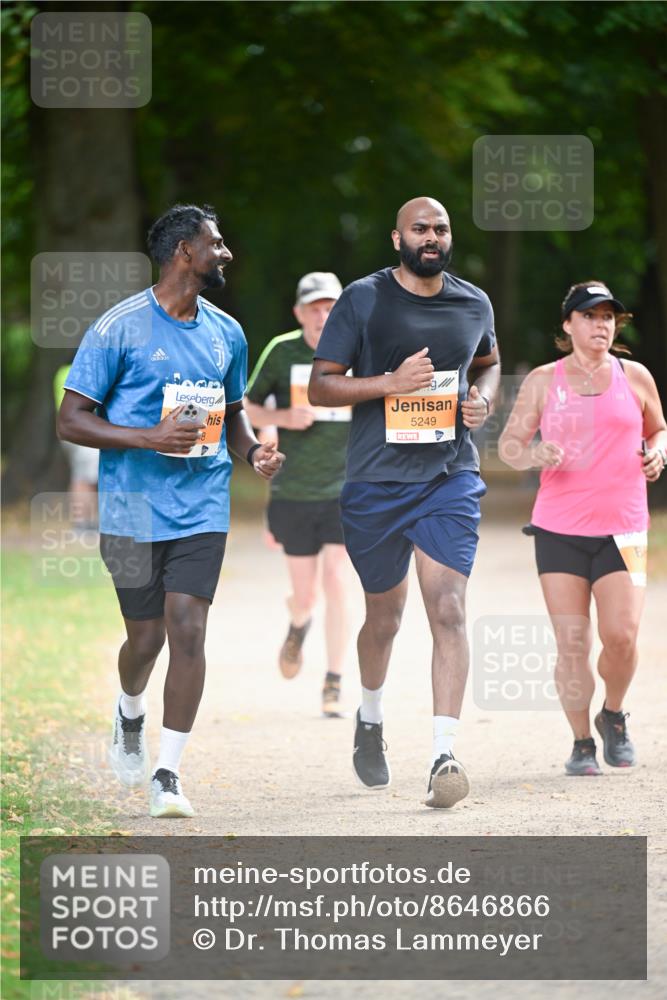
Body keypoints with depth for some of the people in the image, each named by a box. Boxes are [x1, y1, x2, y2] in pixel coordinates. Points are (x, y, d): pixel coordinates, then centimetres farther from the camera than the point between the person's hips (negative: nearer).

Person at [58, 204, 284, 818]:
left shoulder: (226, 333, 10)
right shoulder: (120, 328, -7)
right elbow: (71, 421, -7)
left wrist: (254, 451, 2)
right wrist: (150, 437, -20)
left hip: (202, 509, 3)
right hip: (133, 509, -3)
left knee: (187, 631, -9)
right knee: (146, 636, 6)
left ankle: (168, 773, -5)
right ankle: (130, 716, 40)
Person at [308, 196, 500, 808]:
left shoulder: (474, 303, 7)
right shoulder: (362, 300, -3)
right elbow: (320, 386, -3)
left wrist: (483, 396, 4)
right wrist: (391, 383, -18)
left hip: (450, 477, 1)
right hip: (376, 481, -1)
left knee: (449, 610, -14)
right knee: (385, 614, 12)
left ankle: (444, 757, -16)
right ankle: (370, 719, 41)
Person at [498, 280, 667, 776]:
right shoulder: (543, 381, 4)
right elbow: (510, 442, 7)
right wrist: (533, 454, -14)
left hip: (622, 529, 0)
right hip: (559, 529, 0)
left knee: (621, 635, -11)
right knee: (572, 644, -3)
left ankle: (614, 715, 17)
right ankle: (581, 743, 11)